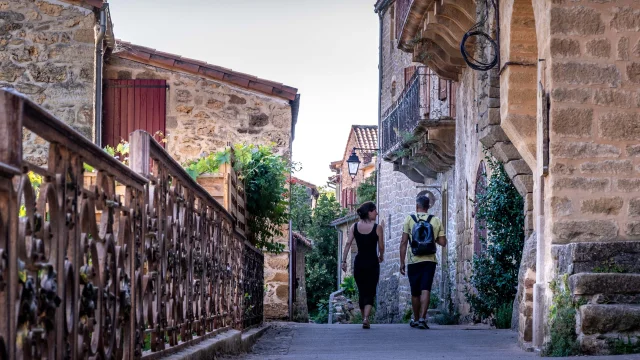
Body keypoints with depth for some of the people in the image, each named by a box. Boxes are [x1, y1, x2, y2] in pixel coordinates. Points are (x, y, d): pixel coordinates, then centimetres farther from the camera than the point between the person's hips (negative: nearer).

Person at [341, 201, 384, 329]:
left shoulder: (354, 227, 2)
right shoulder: (377, 228, -7)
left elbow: (348, 244, -4)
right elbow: (381, 247, -3)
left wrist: (344, 261, -3)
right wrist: (381, 257, 17)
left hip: (359, 263, 3)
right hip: (372, 263, -3)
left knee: (362, 292, 16)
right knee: (370, 292, -2)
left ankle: (364, 318, 24)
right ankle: (366, 318, -21)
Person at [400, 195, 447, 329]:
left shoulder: (409, 219, 0)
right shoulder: (436, 221, 4)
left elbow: (404, 242, -3)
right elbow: (443, 242, 0)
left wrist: (402, 262, 2)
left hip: (413, 261, 0)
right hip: (430, 260, 0)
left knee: (415, 292, 11)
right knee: (426, 290, -5)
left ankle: (416, 319, 24)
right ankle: (422, 318, -20)